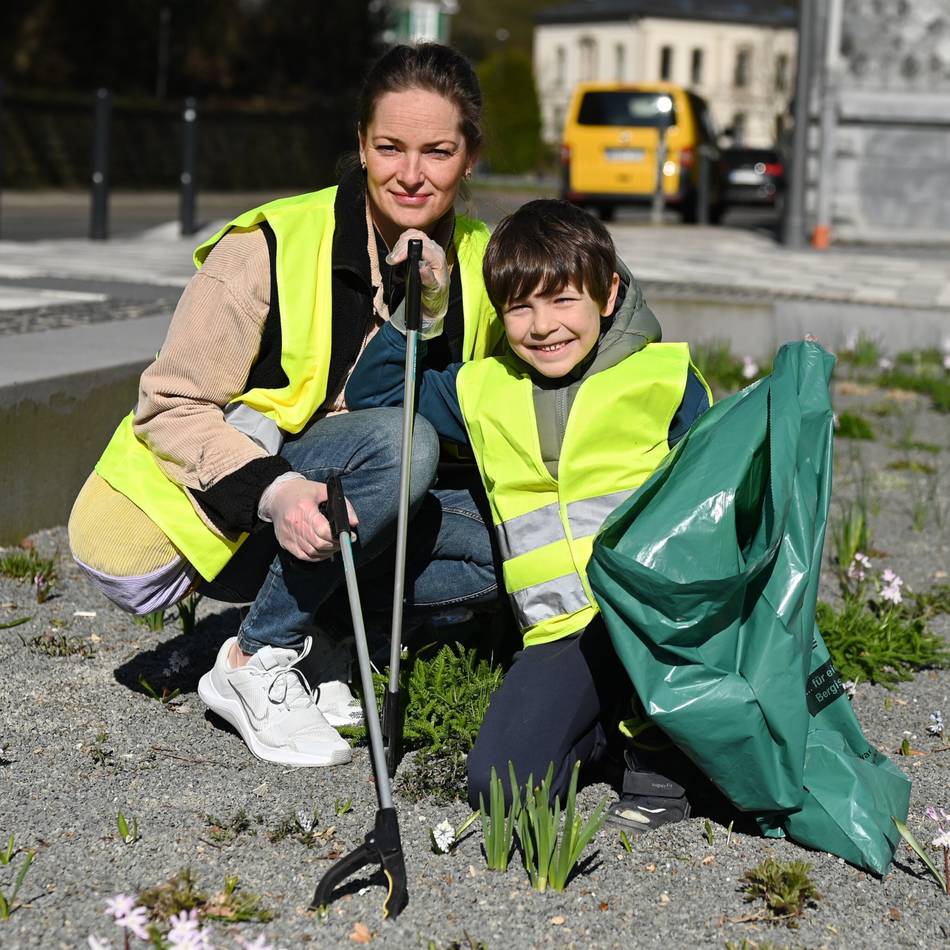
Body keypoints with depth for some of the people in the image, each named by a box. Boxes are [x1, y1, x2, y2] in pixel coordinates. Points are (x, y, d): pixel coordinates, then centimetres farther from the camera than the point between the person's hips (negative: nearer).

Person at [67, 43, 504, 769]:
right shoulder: (271, 246, -17)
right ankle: (254, 662, -16)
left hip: (312, 520, 6)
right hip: (189, 522, -6)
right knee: (397, 441, -31)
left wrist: (432, 312, -18)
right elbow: (170, 408, -15)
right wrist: (270, 490, -33)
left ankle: (283, 635, -7)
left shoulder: (474, 264, 0)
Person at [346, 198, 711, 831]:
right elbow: (370, 394, 23)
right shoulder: (483, 393, 13)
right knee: (499, 785, -19)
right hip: (562, 635, 3)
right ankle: (606, 721, 12)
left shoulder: (664, 380, 4)